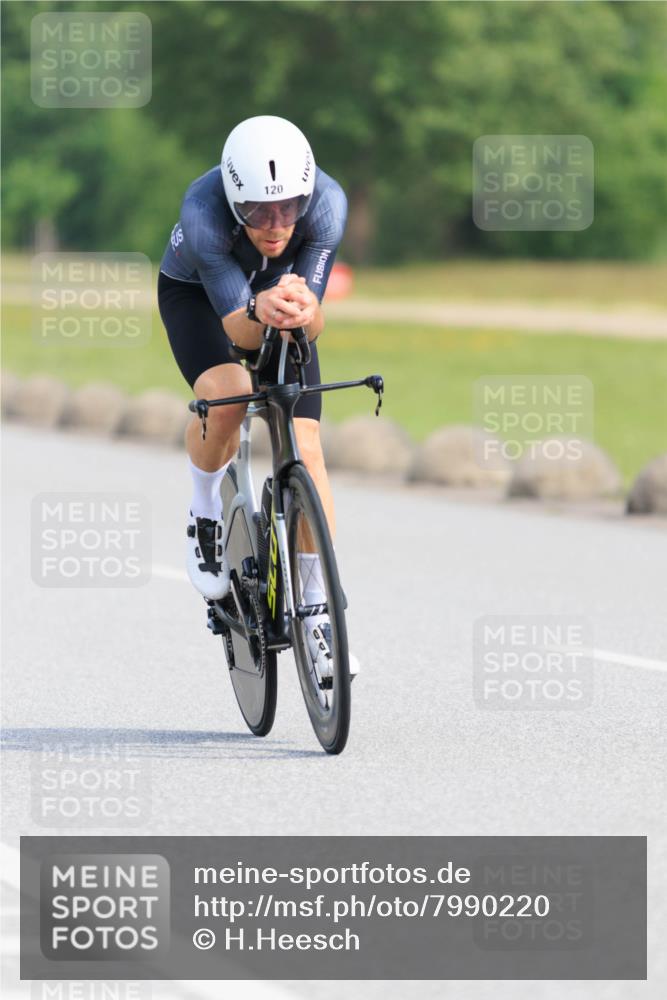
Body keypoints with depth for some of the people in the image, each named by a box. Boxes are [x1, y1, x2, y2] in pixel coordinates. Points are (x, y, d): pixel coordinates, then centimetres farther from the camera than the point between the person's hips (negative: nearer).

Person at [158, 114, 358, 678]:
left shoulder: (327, 203, -35)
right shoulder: (203, 211, -40)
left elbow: (314, 326, -36)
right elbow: (237, 328, -40)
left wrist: (302, 311, -60)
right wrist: (259, 313, -63)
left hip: (279, 290, 2)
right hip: (196, 293, -2)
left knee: (305, 444, -12)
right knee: (226, 397, -32)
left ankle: (319, 612, -2)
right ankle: (206, 515, -1)